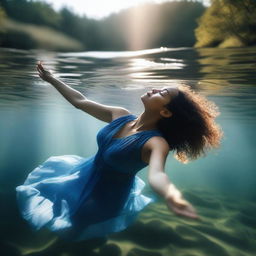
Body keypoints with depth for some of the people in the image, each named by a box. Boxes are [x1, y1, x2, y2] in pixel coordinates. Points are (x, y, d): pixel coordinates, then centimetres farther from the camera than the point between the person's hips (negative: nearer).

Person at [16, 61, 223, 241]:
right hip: (85, 176, 7)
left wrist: (172, 197, -75)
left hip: (104, 197, -6)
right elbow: (80, 102, -1)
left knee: (68, 235, 12)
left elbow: (156, 174, -52)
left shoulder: (156, 143, -31)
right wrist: (51, 78, 5)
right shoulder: (121, 116, -12)